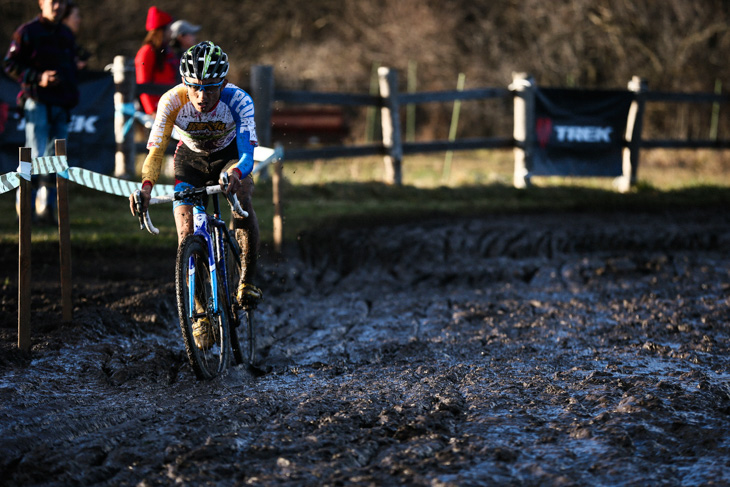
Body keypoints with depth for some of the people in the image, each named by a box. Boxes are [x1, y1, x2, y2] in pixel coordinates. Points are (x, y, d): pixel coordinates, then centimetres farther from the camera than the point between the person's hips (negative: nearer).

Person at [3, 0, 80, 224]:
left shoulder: (67, 35, 16)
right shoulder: (27, 32, -4)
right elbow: (10, 65, -6)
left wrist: (72, 96, 15)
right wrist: (38, 78, -18)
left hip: (61, 105, 6)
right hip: (37, 102, -6)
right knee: (35, 156, -11)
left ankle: (46, 207, 12)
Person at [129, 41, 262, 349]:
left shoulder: (238, 100, -33)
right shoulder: (173, 101, -31)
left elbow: (247, 152, -41)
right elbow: (156, 150, -30)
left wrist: (235, 174, -63)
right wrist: (146, 185, -49)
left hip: (229, 155, -1)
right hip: (190, 159, 1)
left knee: (241, 197, -32)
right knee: (187, 235, -14)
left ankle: (247, 282, -18)